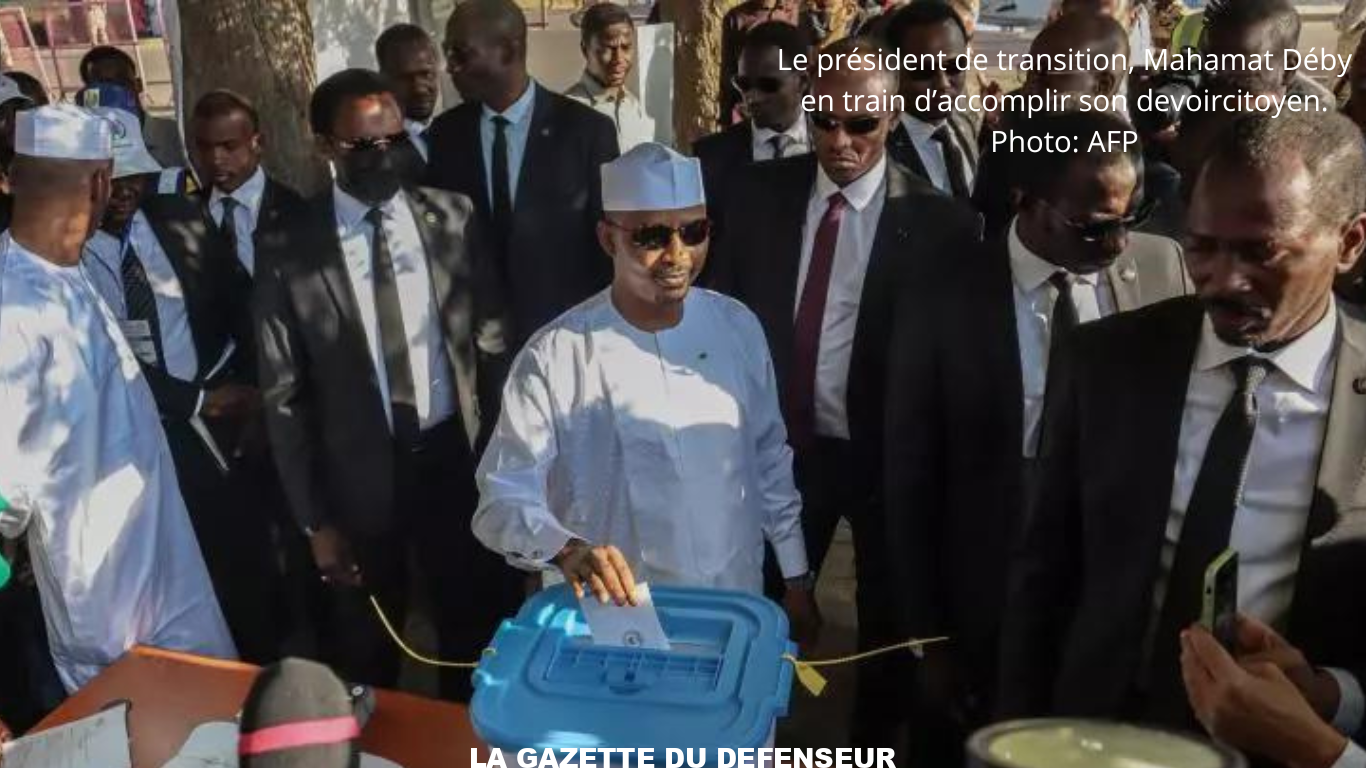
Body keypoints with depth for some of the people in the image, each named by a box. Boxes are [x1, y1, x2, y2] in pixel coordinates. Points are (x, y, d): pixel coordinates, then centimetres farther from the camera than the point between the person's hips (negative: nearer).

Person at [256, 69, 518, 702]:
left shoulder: (455, 217, -2)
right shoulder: (287, 249, -8)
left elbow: (493, 343, 2)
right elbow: (284, 395, -4)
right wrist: (315, 520, -4)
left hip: (459, 457, 2)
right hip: (360, 474, -1)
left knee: (479, 634, 17)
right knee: (365, 658, 18)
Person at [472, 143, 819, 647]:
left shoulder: (738, 327, -5)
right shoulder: (553, 357, -18)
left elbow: (770, 459, 5)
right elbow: (503, 496, -16)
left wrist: (797, 579, 9)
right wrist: (566, 549, -36)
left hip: (736, 609, 4)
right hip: (615, 619, -3)